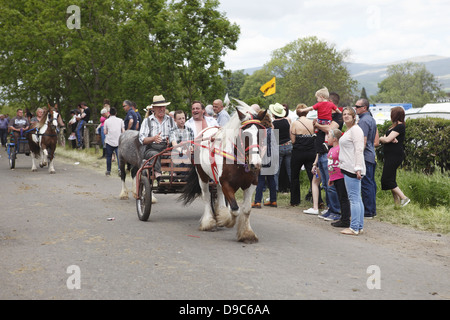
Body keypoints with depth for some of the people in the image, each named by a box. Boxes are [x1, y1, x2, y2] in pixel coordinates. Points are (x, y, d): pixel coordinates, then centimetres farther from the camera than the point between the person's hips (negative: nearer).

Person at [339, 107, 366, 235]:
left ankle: (354, 228, -7)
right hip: (348, 168, 11)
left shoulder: (355, 129, -10)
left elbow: (359, 150, -17)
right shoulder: (348, 130, 21)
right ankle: (359, 226, 16)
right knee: (357, 198, 11)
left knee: (354, 198, -9)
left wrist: (358, 168, -22)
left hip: (353, 169, -11)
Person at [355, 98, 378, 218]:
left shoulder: (364, 121, -14)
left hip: (365, 156, -10)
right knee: (371, 183, 12)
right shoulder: (372, 119, 16)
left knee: (366, 184, -7)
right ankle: (372, 210, 17)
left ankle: (368, 212, -4)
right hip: (372, 156, 10)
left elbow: (363, 141, -19)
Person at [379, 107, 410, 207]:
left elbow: (387, 139, -19)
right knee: (391, 179, 11)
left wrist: (381, 138, 2)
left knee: (387, 179, -11)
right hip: (390, 156, 10)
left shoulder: (400, 126, -13)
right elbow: (384, 139, 9)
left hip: (395, 155, -10)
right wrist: (391, 139, -12)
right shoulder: (393, 126, 19)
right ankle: (397, 202, 16)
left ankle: (404, 198, -9)